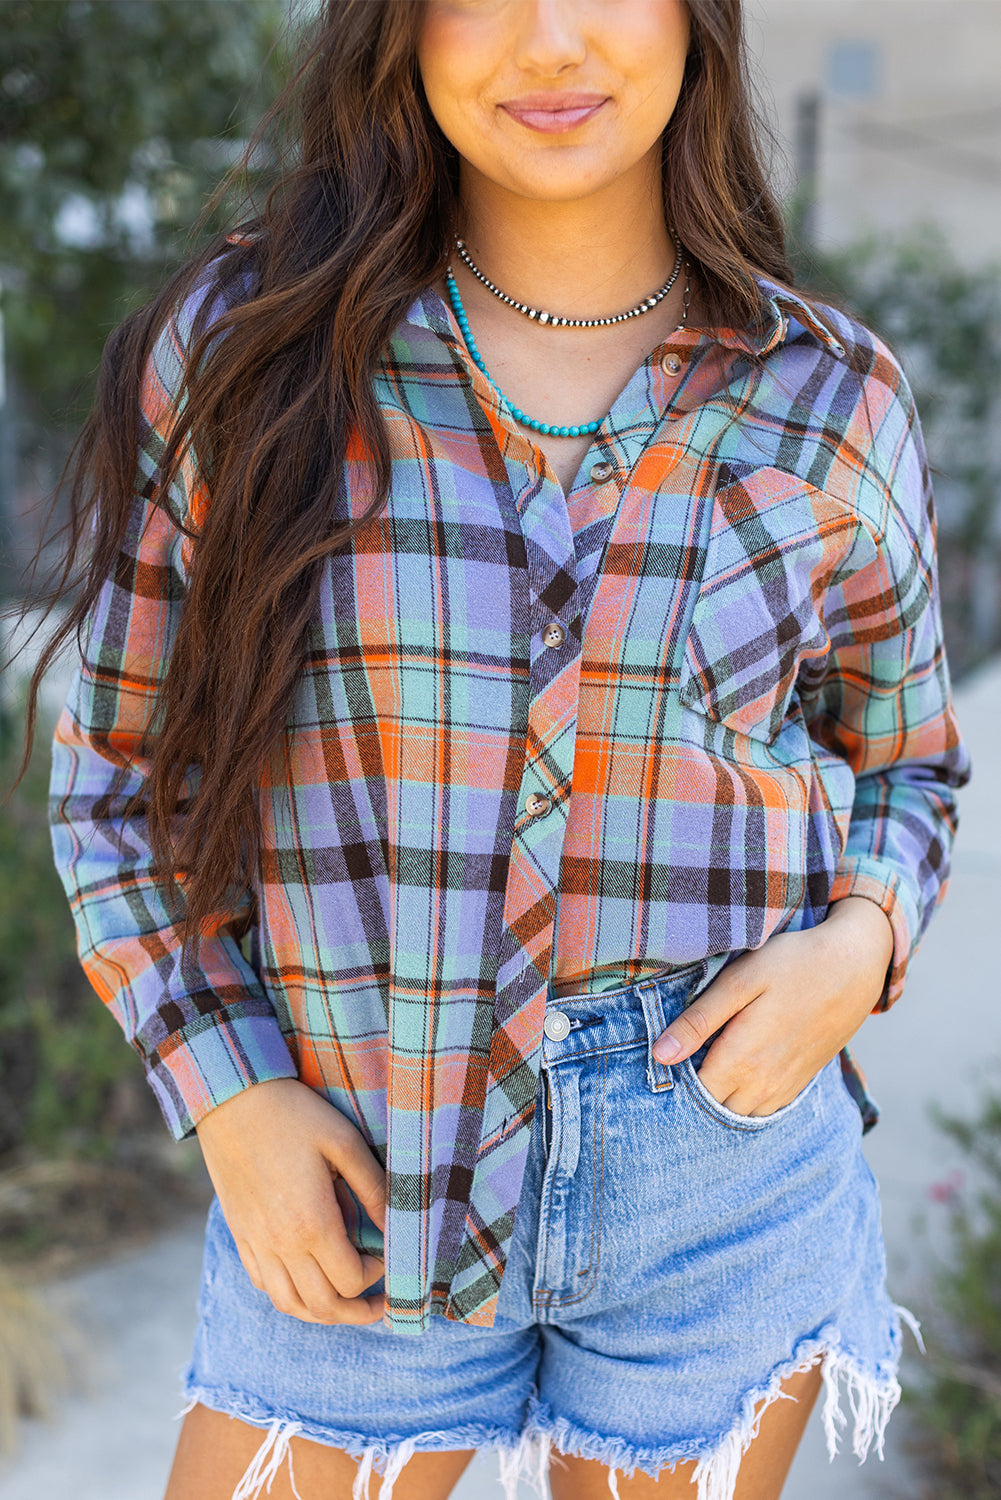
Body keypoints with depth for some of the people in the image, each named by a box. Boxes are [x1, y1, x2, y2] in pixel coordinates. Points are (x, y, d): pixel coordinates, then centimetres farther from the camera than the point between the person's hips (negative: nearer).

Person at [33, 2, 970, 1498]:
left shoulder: (831, 403, -2)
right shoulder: (242, 347, -5)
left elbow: (903, 765, 12)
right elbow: (116, 763, 1)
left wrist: (860, 943, -9)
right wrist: (229, 1093, -8)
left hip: (730, 1179, 1)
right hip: (353, 1176, 0)